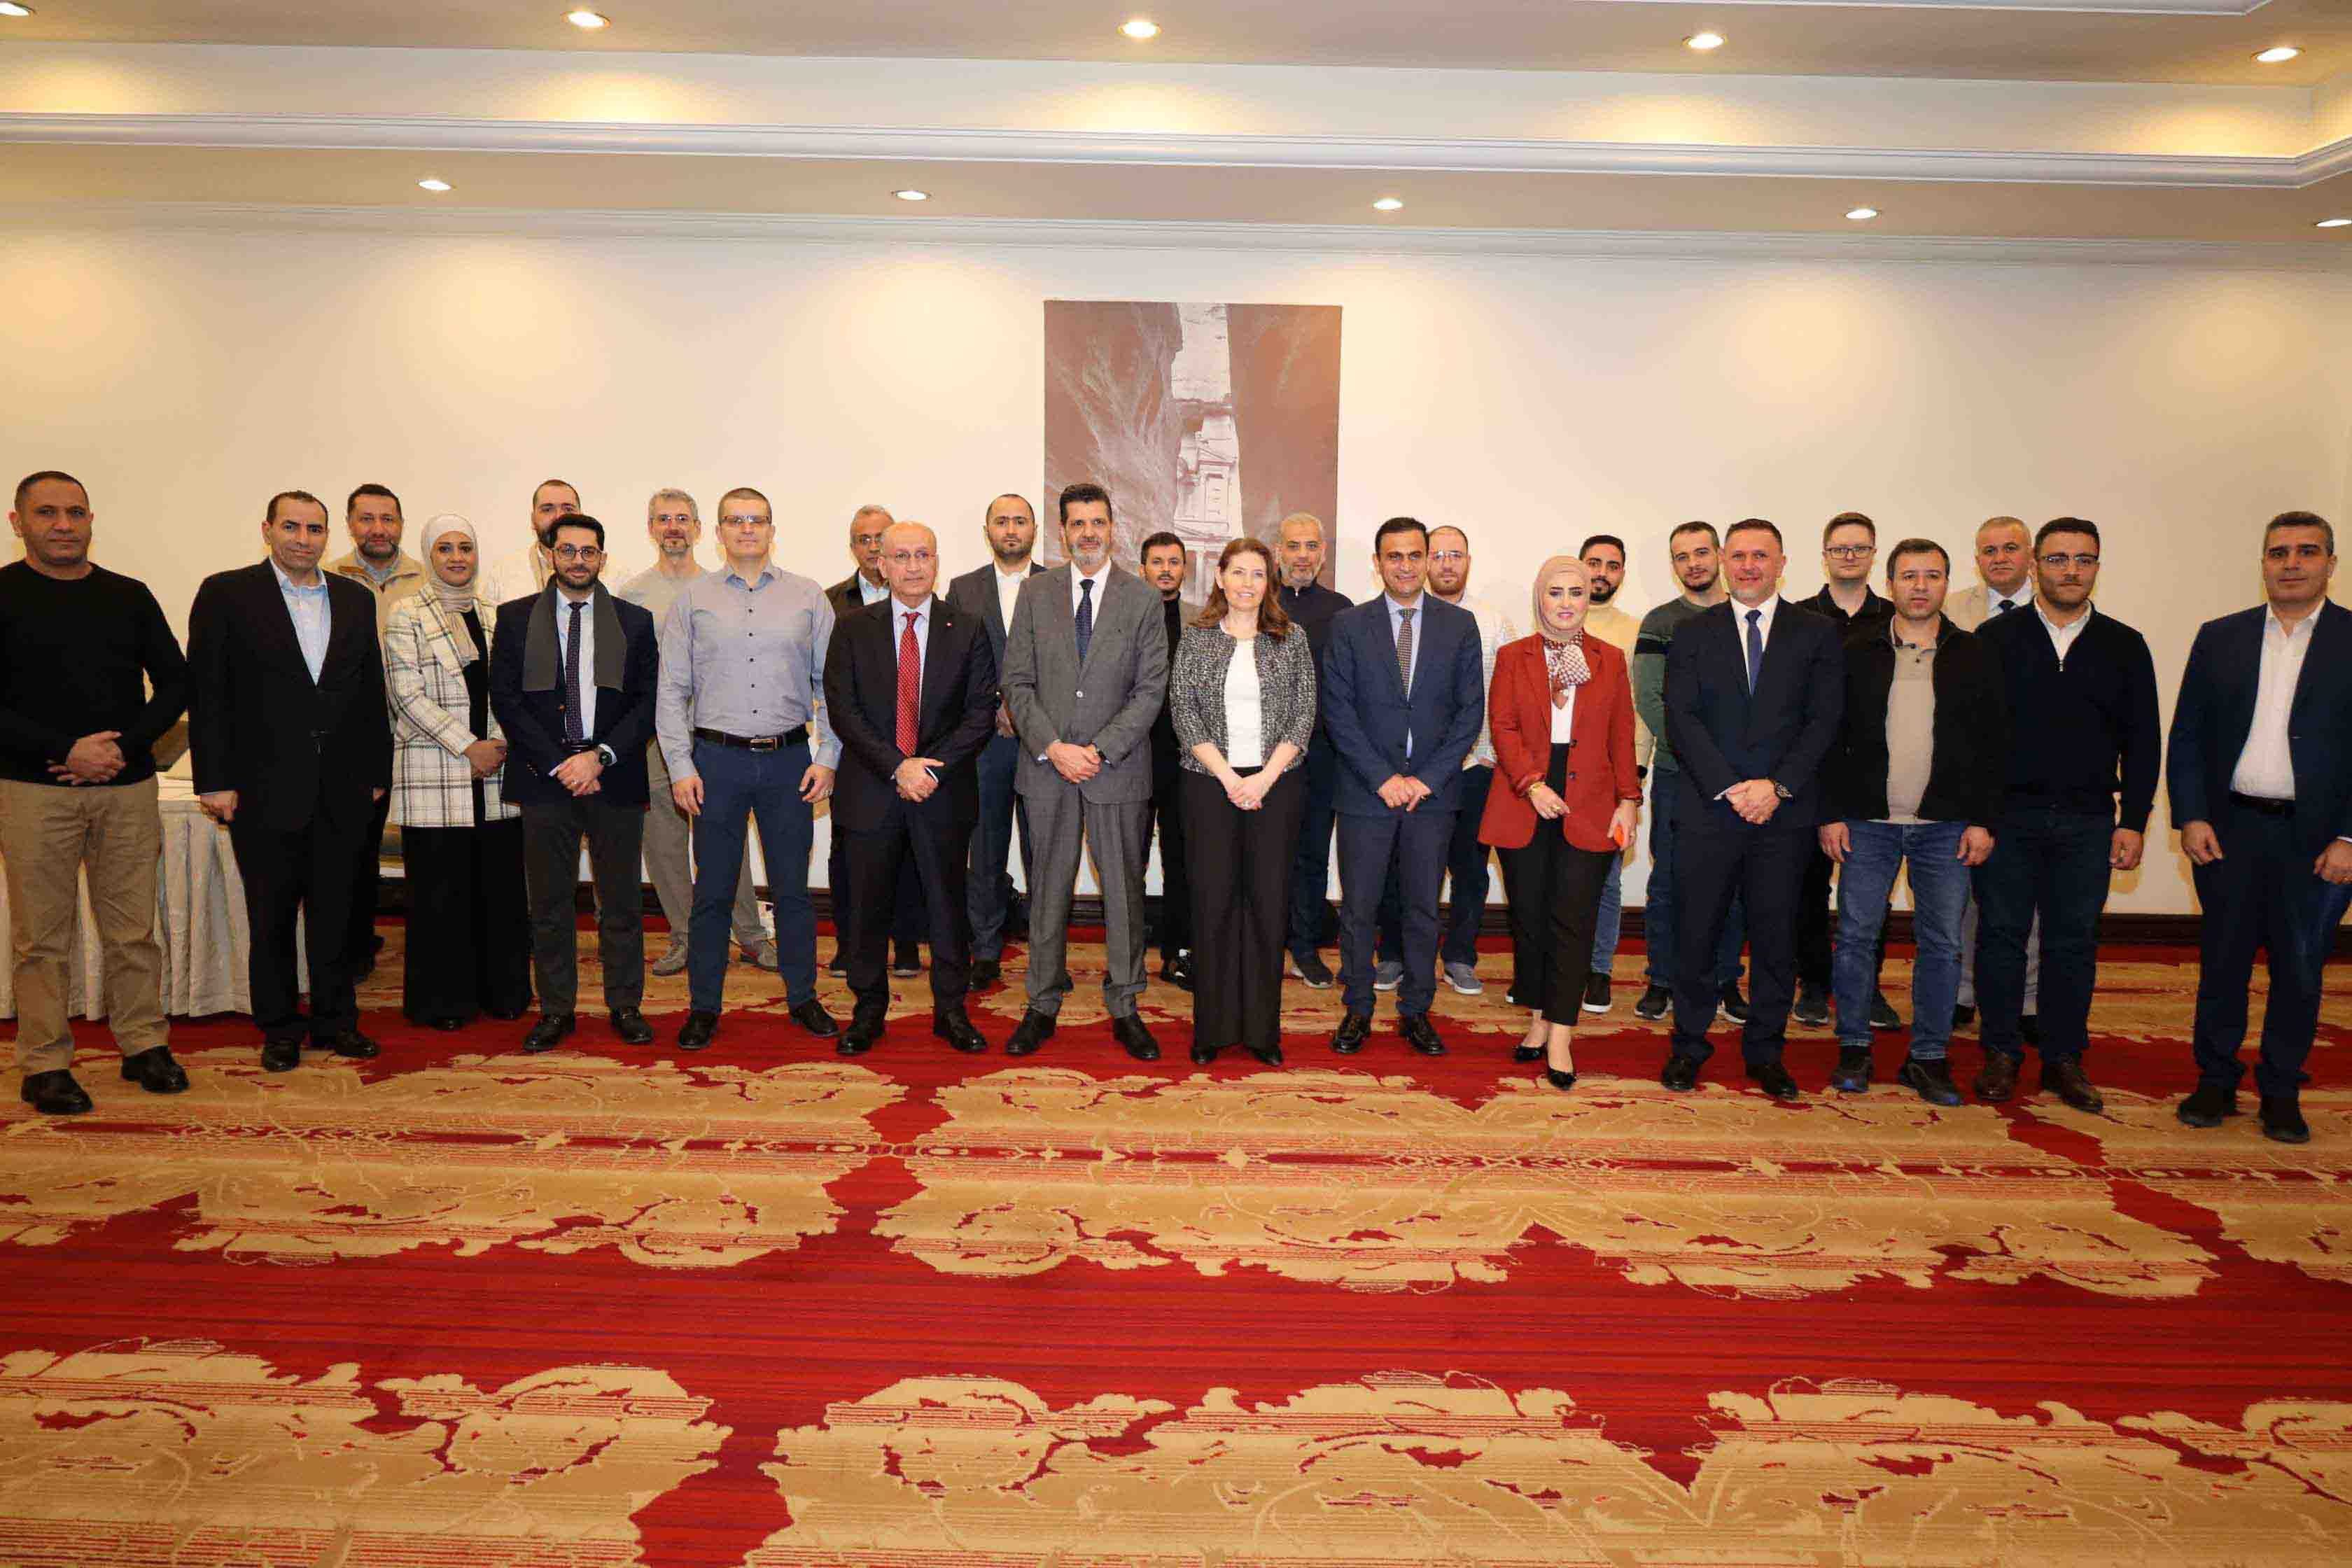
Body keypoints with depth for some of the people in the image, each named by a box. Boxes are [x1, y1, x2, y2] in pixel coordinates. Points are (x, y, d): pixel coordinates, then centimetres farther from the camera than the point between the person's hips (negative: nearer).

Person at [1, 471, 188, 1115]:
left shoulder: (129, 597, 9)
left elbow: (175, 682, 10)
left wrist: (126, 747, -5)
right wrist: (67, 751, -14)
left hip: (127, 785, 3)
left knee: (133, 927, 7)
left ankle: (145, 1046, 18)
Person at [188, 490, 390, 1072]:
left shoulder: (356, 599, 10)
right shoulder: (226, 594, -1)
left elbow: (372, 692, 12)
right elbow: (207, 692, -4)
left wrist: (376, 772, 9)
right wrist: (215, 781, -9)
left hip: (341, 789, 3)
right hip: (265, 788, -3)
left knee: (336, 912, 10)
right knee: (271, 916, 8)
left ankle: (335, 1020, 22)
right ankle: (280, 1029, 20)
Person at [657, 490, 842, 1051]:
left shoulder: (808, 597, 5)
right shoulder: (693, 599, 5)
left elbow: (831, 684, 5)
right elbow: (672, 691, 3)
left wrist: (827, 758, -3)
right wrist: (680, 767, -4)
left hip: (789, 758, 0)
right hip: (717, 758, 0)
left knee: (793, 887, 8)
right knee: (712, 889, 6)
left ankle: (802, 996, 21)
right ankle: (704, 1005, 18)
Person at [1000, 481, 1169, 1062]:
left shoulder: (1143, 599, 1)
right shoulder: (1036, 593, 5)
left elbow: (1151, 689, -3)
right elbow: (1017, 681, 2)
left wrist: (1100, 751, -13)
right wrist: (1053, 748, -11)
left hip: (1117, 768, -1)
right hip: (1047, 766, 1)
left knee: (1124, 887, 5)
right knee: (1050, 887, 8)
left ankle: (1125, 1009, 16)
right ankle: (1043, 1006, 19)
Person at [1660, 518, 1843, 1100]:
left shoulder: (1815, 634, 7)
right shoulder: (1694, 633, 7)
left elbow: (1823, 721, 0)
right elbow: (1681, 719, -2)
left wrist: (1777, 785, -12)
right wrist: (1729, 788, -12)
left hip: (1784, 811, 1)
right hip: (1707, 809, 0)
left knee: (1776, 937, 7)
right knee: (1696, 933, 4)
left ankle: (1765, 1052, 20)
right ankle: (1688, 1046, 18)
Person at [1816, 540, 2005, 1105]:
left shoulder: (1972, 657, 5)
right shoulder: (1858, 652, 3)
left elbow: (1994, 746, 5)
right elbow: (1831, 737, 2)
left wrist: (1983, 821, -2)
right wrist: (1832, 814, -4)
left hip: (1946, 826, 1)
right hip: (1868, 822, -1)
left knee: (1942, 944, 5)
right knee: (1856, 936, 2)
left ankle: (1928, 1057, 16)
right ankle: (1854, 1048, 15)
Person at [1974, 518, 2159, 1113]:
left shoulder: (2125, 646, 7)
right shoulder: (1996, 638, 2)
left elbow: (2143, 741, 8)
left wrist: (2133, 821, 1)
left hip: (2088, 823, 2)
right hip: (2007, 817, -1)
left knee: (2074, 943, 8)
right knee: (2002, 935, 4)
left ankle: (2064, 1059, 19)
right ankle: (2002, 1055, 16)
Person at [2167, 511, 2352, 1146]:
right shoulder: (2219, 638, 6)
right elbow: (2186, 736, 5)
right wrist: (2191, 818, -4)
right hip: (2229, 830, 1)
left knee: (2300, 969, 8)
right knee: (2223, 961, 8)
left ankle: (2282, 1092, 22)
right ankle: (2216, 1081, 21)